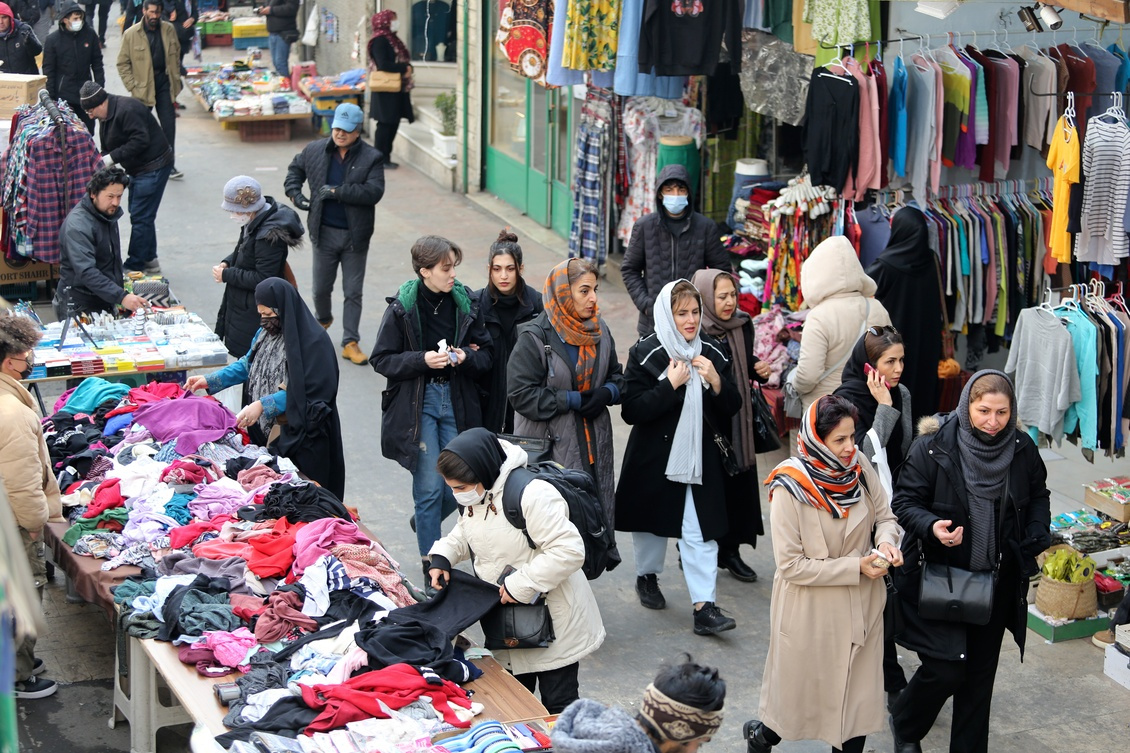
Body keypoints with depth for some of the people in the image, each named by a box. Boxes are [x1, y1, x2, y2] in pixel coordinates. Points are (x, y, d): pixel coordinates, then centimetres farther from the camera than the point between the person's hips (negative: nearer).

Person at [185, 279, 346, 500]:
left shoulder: (312, 340, -19)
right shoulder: (267, 330, 7)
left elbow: (304, 391, -22)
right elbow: (248, 364, 20)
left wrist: (263, 405, -27)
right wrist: (209, 381, 11)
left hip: (300, 434, -8)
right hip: (266, 428, 8)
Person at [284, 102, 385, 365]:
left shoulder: (370, 158, -10)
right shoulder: (315, 151, 1)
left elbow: (374, 191, -22)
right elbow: (295, 169, 21)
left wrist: (337, 191, -25)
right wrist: (294, 192, 3)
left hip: (355, 235, -2)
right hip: (325, 232, 2)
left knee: (353, 292, 3)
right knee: (321, 288, 12)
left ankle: (350, 342, 10)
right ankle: (322, 320, 43)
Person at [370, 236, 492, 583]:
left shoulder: (465, 303, 1)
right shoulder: (402, 307, -8)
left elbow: (486, 354, 8)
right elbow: (382, 359, -6)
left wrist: (467, 357, -14)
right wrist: (423, 360, -19)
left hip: (457, 401, 3)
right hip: (417, 402, -3)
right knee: (430, 486, -3)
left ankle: (424, 521, 36)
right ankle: (431, 563, 11)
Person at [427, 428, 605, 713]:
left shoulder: (531, 495, -28)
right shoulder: (472, 498, 0)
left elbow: (570, 551, -30)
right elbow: (463, 534, 20)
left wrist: (520, 584, -28)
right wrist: (442, 556, -1)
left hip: (554, 625, -8)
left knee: (558, 707, 2)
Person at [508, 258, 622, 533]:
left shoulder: (599, 330, 7)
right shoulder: (535, 337, -11)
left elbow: (616, 376, 18)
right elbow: (522, 394, -15)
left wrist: (605, 394, -6)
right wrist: (574, 400, -16)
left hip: (595, 444, 6)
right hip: (552, 446, -6)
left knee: (601, 514, 8)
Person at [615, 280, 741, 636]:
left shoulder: (712, 353, 3)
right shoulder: (646, 354, -9)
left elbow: (731, 409, 6)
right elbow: (631, 411, -15)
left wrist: (716, 382, -13)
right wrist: (670, 385, -22)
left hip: (700, 457, 2)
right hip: (655, 456, -2)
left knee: (700, 532, -6)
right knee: (653, 522, 17)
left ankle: (704, 607, -7)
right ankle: (647, 576, 43)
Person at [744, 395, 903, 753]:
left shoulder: (860, 467, -7)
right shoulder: (790, 489, -21)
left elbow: (885, 517, 5)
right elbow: (791, 565, -19)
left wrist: (886, 541, -17)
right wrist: (855, 567, -21)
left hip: (861, 606, 4)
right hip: (811, 613, -4)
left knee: (857, 691, 11)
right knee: (802, 695, 13)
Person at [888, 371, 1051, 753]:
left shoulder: (1022, 449, -4)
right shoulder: (933, 447, -16)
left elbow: (1038, 497, 13)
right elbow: (904, 502, -10)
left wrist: (1035, 542, -3)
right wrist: (931, 526, -30)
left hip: (997, 582, 4)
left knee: (981, 671, 12)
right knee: (945, 669, -6)